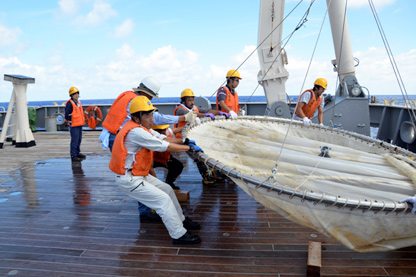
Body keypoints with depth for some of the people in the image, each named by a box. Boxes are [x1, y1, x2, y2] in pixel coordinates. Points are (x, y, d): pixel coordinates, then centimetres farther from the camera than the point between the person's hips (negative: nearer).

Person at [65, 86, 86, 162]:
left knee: (79, 140, 17)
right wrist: (71, 122, -13)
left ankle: (77, 152, 30)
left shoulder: (78, 102, 14)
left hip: (79, 124, 9)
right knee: (74, 141, -6)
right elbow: (67, 115, -15)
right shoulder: (69, 104, -14)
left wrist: (83, 120, 16)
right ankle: (73, 156, 0)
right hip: (74, 126, -9)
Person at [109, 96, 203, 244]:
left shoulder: (141, 127, 5)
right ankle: (179, 235, -1)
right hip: (129, 180, -10)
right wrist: (190, 148, -16)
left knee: (167, 189, 16)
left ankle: (180, 220, 31)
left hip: (140, 175, 10)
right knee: (163, 199, -10)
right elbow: (165, 147, -24)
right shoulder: (136, 132, -26)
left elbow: (161, 138, 10)